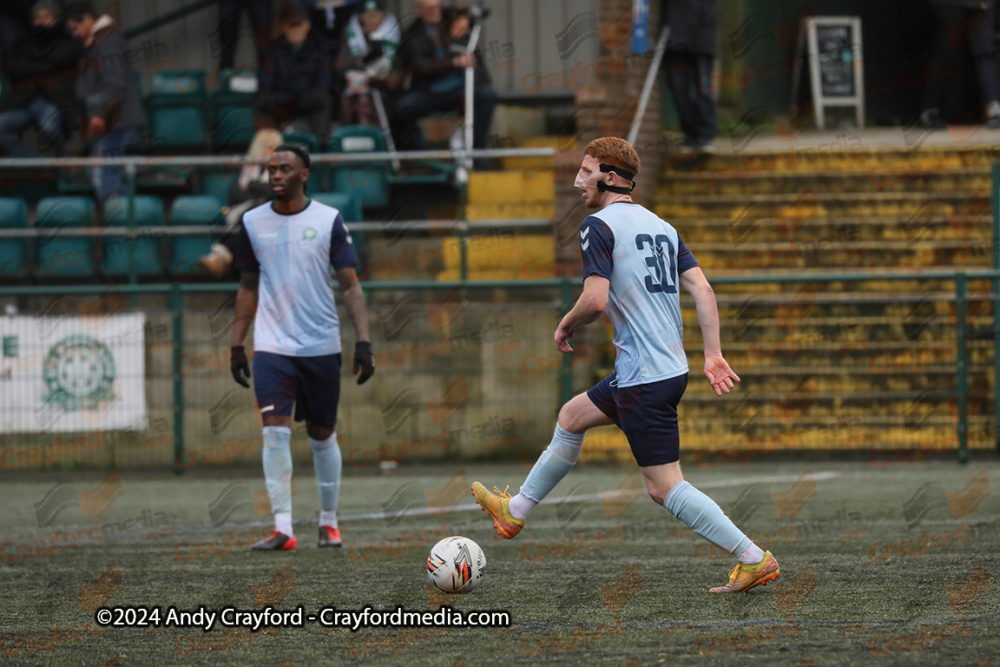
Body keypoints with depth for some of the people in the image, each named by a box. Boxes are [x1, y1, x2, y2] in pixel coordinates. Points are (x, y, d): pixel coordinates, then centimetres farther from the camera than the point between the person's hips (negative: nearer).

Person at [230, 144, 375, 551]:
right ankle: (282, 528, -16)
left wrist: (363, 341, -11)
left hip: (321, 345, -1)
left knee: (322, 435, 9)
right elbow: (248, 289, 14)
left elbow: (350, 286, -1)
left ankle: (329, 522, 24)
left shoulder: (329, 220, -1)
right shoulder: (254, 223, 6)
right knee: (275, 429, -14)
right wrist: (237, 345, 10)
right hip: (272, 346, 1)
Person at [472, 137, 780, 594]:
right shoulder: (661, 226, 13)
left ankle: (755, 560, -8)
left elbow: (596, 300, -21)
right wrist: (713, 355, 6)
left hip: (645, 378, -9)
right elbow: (702, 290, 6)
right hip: (671, 367, 9)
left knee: (664, 488, -5)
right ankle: (515, 511, 37)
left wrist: (566, 326, -1)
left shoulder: (599, 226, -10)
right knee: (571, 417, 26)